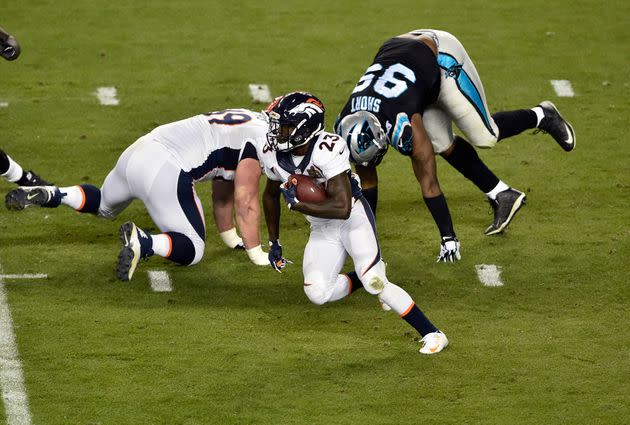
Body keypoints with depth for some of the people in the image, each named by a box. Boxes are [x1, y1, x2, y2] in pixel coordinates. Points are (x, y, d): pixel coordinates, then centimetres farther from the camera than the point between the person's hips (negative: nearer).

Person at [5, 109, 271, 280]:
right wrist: (256, 253, 2)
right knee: (192, 251, 0)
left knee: (104, 205, 36)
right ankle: (143, 243, -28)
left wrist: (231, 238, 42)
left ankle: (49, 195, 10)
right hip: (165, 174, -9)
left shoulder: (246, 122, 26)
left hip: (137, 153, 9)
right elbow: (247, 205, -7)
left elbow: (222, 192, 35)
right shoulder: (259, 141, -3)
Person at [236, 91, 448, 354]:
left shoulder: (328, 150, -30)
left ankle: (431, 333, -7)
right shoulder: (272, 155, -11)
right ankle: (367, 278, 19)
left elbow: (342, 208, -33)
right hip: (322, 230, 6)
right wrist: (274, 243, 13)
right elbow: (271, 196, 10)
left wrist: (297, 204, -30)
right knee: (317, 293, -10)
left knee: (375, 283, -19)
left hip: (353, 219, -6)